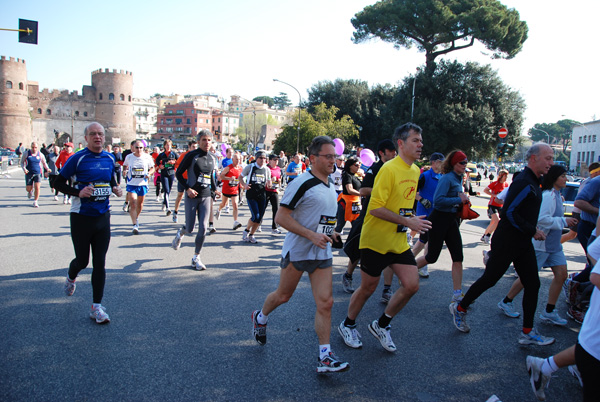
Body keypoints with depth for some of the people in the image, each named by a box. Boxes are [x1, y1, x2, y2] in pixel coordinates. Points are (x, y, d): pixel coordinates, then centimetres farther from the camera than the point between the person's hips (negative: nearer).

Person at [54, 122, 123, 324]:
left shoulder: (110, 159, 5)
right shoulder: (77, 159, -9)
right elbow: (59, 182, -5)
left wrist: (115, 188, 0)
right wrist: (78, 192, -21)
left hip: (103, 216, 3)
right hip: (81, 217, -3)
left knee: (100, 262, 3)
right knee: (82, 260, 8)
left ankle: (96, 306, 11)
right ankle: (71, 277, 46)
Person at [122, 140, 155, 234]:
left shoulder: (147, 157, -2)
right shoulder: (129, 157, -1)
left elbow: (152, 168, 8)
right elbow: (125, 165, 15)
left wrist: (149, 173, -13)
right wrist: (124, 171, -7)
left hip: (143, 184, 2)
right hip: (131, 184, -1)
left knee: (140, 204, 15)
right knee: (133, 204, -12)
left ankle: (136, 218, 42)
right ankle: (135, 225, -11)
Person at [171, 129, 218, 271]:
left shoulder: (212, 158, 7)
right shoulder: (191, 155, -8)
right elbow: (179, 173, -6)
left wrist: (214, 190, 12)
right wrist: (188, 188, -15)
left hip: (206, 197, 4)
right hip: (192, 196, -4)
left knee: (203, 228, -3)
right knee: (190, 229, 2)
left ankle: (196, 258, 11)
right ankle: (180, 233, 40)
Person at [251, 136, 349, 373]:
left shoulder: (330, 185, 10)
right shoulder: (302, 183, -15)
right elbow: (281, 217, -18)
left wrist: (328, 232, 11)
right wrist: (312, 235, -24)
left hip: (322, 254, 6)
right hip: (297, 251, -6)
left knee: (325, 303, -2)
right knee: (283, 295, 12)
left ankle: (325, 357, 5)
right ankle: (260, 317, 42)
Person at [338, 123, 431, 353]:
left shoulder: (415, 170, 9)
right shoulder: (389, 169, -18)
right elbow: (375, 207, -23)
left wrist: (412, 220, 15)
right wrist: (407, 221, -26)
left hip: (399, 242, 7)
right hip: (376, 240, -7)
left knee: (411, 285, -1)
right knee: (368, 288, 6)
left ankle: (381, 325, 21)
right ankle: (347, 325, 32)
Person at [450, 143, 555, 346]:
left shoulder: (533, 182, 13)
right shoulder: (523, 182, -19)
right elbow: (509, 213, -23)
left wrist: (533, 229, 11)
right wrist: (532, 231, -16)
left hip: (523, 243, 10)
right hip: (507, 242, -10)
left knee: (532, 284, 7)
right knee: (489, 279, 1)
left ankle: (527, 332, 15)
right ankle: (460, 308, 21)